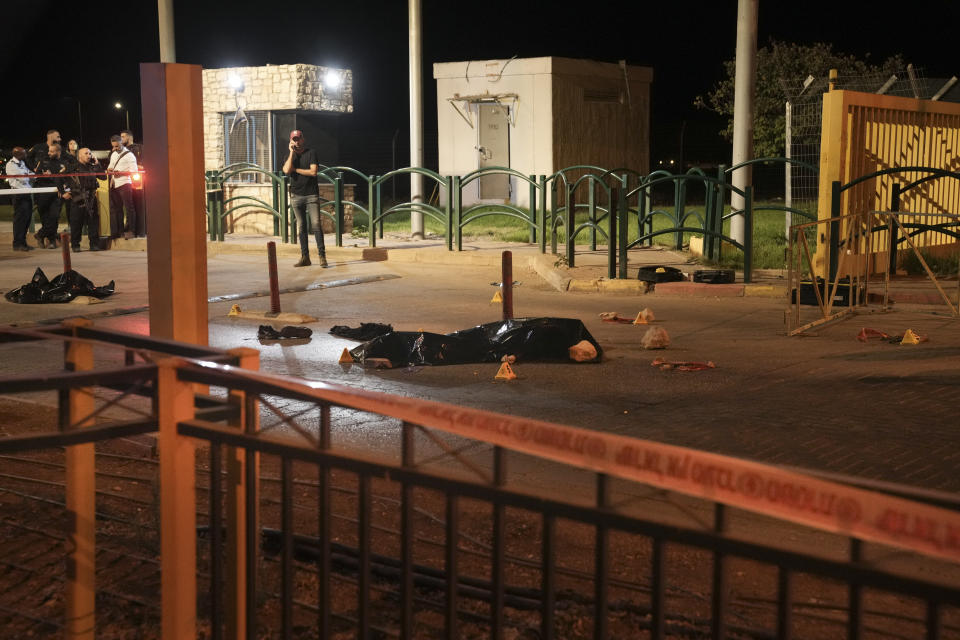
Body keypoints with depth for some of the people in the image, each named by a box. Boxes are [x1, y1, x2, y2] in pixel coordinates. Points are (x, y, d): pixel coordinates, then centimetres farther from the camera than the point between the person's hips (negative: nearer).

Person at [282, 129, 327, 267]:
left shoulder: (311, 153, 2)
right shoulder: (289, 156, 12)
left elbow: (313, 172, -11)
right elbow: (287, 170, -9)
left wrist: (295, 169, -4)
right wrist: (292, 152, -5)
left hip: (311, 195, -4)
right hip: (296, 196, 4)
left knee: (316, 225, -10)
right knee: (301, 227, 5)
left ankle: (322, 256, -10)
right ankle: (305, 257, 8)